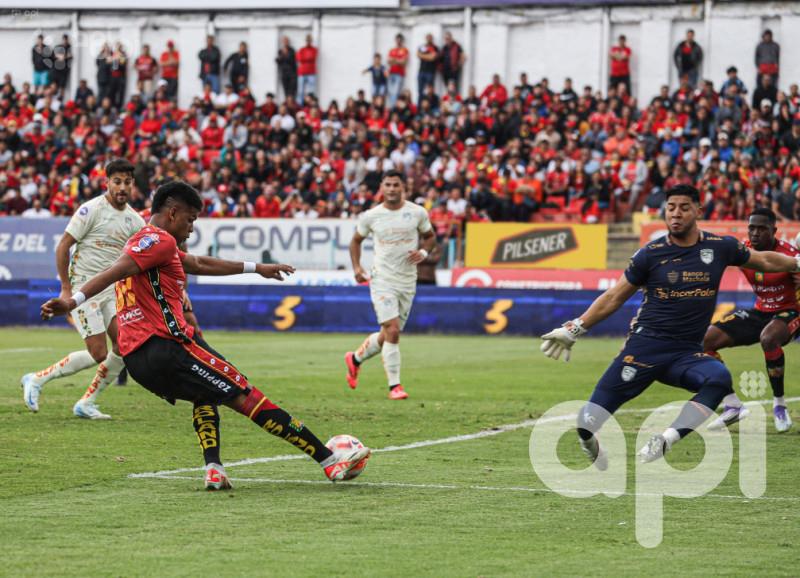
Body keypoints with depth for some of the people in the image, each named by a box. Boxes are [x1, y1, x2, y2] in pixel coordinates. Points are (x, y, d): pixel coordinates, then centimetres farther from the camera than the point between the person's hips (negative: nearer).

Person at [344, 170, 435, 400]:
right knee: (392, 331, -18)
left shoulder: (417, 213, 0)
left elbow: (430, 236, 15)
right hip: (382, 280, -3)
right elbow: (356, 240, 14)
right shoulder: (371, 216, -2)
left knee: (388, 336, 10)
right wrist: (356, 267, 0)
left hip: (408, 282, 3)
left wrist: (423, 252, -7)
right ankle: (394, 385, -10)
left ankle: (355, 359, 38)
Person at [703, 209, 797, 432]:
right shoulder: (743, 251, -7)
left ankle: (779, 404, -20)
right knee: (703, 341, -4)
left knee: (768, 338, -41)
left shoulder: (790, 255, -21)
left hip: (789, 312, -6)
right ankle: (733, 406, 5)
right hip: (760, 311, 6)